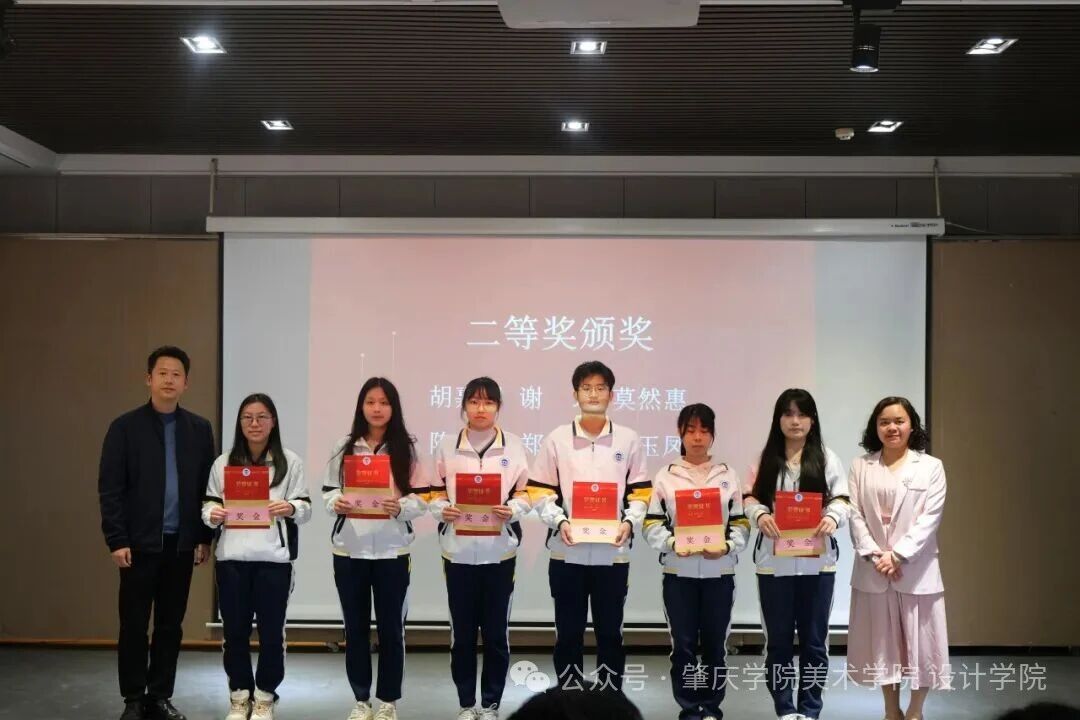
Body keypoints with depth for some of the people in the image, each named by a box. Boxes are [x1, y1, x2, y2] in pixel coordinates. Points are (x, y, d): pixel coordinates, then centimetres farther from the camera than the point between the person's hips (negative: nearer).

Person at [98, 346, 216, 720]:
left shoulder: (199, 429, 6)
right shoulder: (125, 427, -2)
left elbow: (208, 487, 7)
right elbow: (110, 489, -5)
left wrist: (205, 536, 3)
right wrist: (117, 540, -10)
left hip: (181, 542, 3)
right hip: (140, 542, -2)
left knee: (171, 625, 9)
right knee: (134, 625, 5)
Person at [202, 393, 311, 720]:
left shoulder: (290, 462, 3)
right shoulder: (223, 463, 8)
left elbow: (305, 508, 1)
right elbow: (208, 503, 9)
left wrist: (291, 508, -20)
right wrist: (213, 515, -12)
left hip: (274, 558, -1)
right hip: (232, 557, 1)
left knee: (271, 631, 5)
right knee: (234, 630, 7)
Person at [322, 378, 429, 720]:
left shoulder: (406, 448, 1)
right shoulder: (344, 447, 6)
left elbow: (422, 497, -2)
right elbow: (329, 490, 8)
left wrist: (400, 507, -20)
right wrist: (336, 504, -13)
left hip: (392, 550, -2)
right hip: (349, 548, 2)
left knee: (391, 627, 5)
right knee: (355, 627, 9)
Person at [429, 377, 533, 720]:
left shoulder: (513, 446, 2)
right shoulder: (447, 446, 4)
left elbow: (525, 493, 4)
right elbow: (435, 493, 7)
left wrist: (512, 510, -16)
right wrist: (443, 510, -13)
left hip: (499, 550, 0)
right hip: (458, 550, 1)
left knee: (496, 631, 5)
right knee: (462, 631, 7)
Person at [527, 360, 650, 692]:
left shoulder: (628, 439, 5)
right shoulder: (556, 439, 2)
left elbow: (640, 493, 6)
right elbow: (539, 492, 1)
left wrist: (629, 522, -12)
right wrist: (559, 522, -15)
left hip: (613, 552, 1)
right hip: (567, 552, 0)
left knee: (610, 633, 8)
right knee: (568, 633, 8)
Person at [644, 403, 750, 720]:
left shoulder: (728, 476, 8)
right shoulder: (666, 476, 4)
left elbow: (741, 523, 4)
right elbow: (652, 525, 1)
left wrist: (726, 547, -14)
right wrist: (672, 544, -17)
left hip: (719, 573, 1)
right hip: (678, 573, -1)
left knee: (715, 644, 7)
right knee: (683, 645, 3)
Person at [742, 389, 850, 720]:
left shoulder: (826, 458, 4)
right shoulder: (765, 458, 7)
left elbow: (841, 500, -1)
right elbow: (750, 498, 3)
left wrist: (832, 517, -23)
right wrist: (760, 515, -20)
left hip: (817, 560, -1)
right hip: (774, 561, 1)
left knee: (814, 638, 6)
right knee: (778, 638, 7)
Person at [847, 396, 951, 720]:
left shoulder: (931, 466, 2)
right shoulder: (860, 466, 7)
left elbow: (930, 517, -7)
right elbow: (855, 515, 0)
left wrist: (898, 555, -15)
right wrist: (874, 555, -13)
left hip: (916, 569, -2)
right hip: (872, 570, 2)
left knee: (919, 642, 3)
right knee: (881, 642, 9)